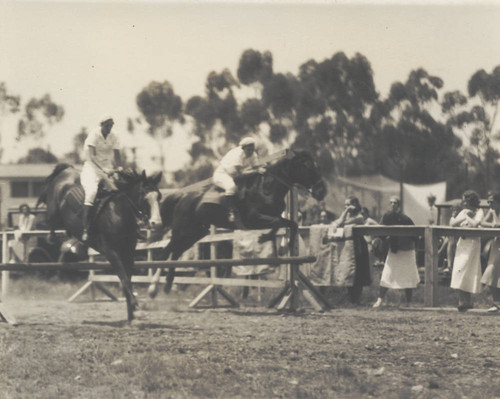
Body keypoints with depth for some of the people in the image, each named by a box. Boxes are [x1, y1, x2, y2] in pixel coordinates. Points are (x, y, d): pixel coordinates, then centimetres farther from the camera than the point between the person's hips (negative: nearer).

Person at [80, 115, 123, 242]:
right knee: (92, 191, -29)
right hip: (92, 166, -6)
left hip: (108, 168, 6)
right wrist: (103, 169, -29)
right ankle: (85, 229, -32)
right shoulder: (94, 135, -10)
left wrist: (119, 168, -17)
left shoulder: (113, 137, 6)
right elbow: (92, 156, -19)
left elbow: (117, 156, 3)